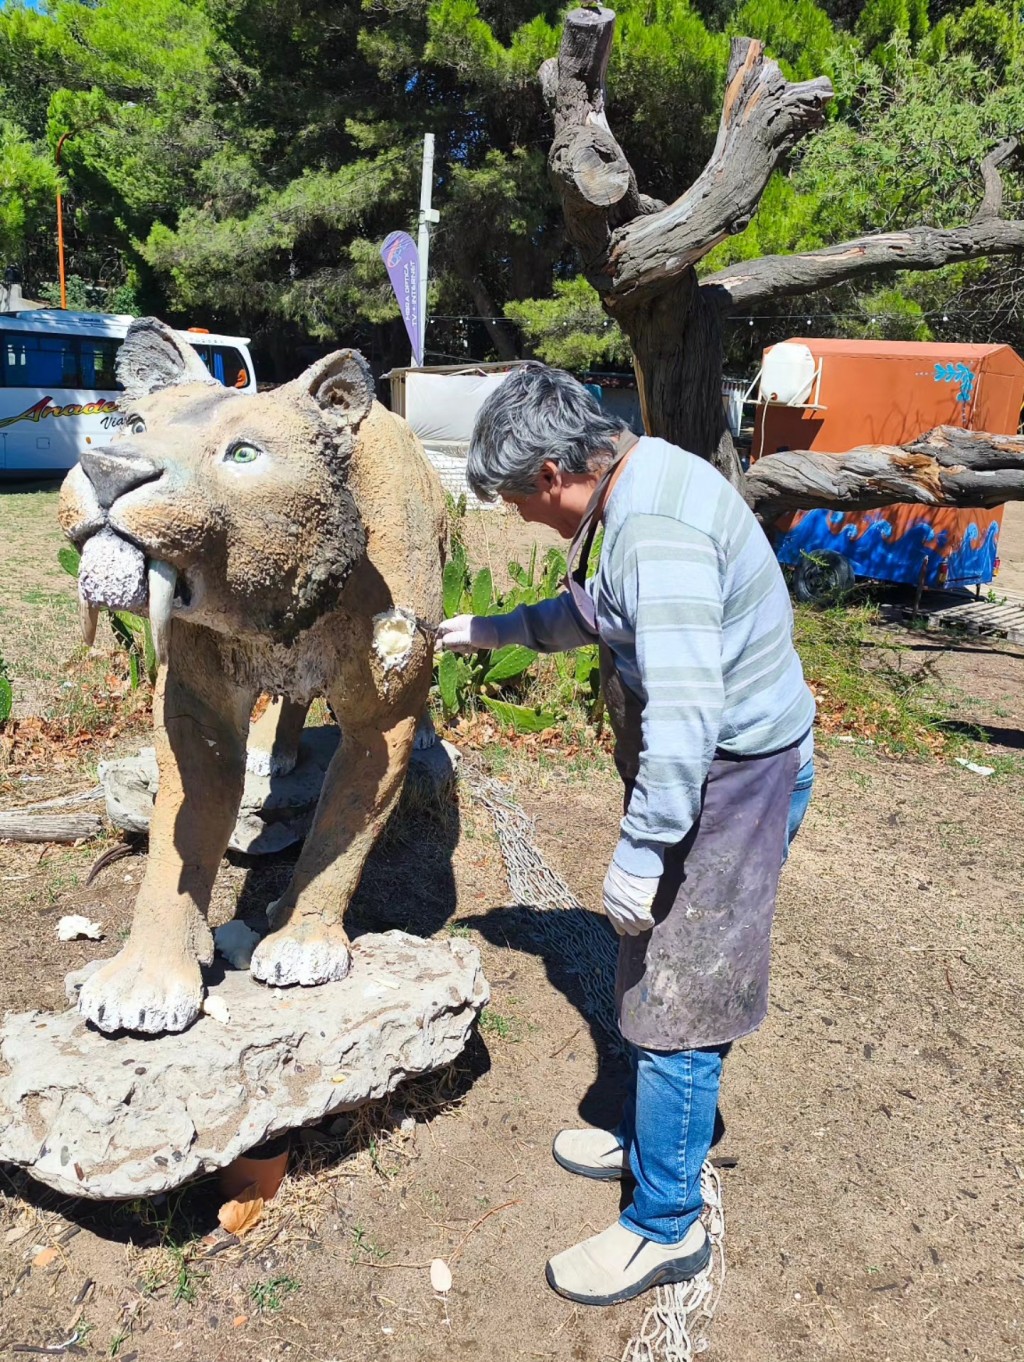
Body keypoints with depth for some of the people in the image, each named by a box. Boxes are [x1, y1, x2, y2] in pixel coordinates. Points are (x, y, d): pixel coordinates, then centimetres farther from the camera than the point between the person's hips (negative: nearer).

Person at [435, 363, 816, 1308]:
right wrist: (492, 629, 24)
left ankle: (666, 1225, 22)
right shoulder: (648, 479, 8)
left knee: (679, 998, 3)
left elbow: (685, 711, -32)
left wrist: (640, 851, -25)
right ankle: (648, 1136, 43)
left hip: (731, 779, -10)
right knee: (655, 974, 22)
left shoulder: (656, 528, -26)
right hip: (710, 768, 10)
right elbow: (599, 610, 24)